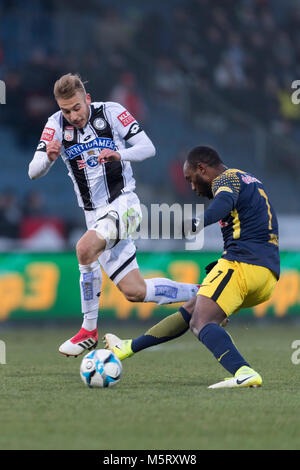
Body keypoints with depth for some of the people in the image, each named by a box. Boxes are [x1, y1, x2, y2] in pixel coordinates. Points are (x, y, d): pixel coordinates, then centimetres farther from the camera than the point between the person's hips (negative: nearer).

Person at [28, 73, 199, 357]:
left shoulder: (111, 112, -6)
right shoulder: (56, 125, 0)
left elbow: (148, 148, -6)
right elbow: (34, 172, -6)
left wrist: (120, 155, -26)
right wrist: (49, 157, -29)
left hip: (123, 203, -5)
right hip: (96, 215, 5)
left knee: (85, 248, -32)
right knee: (135, 292, 1)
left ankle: (89, 330, -20)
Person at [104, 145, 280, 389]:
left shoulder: (225, 179, -1)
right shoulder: (252, 182, 28)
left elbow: (224, 202, -25)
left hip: (242, 263, -10)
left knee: (201, 323, -23)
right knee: (190, 311, 20)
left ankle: (244, 373, -44)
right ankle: (128, 348, 30)